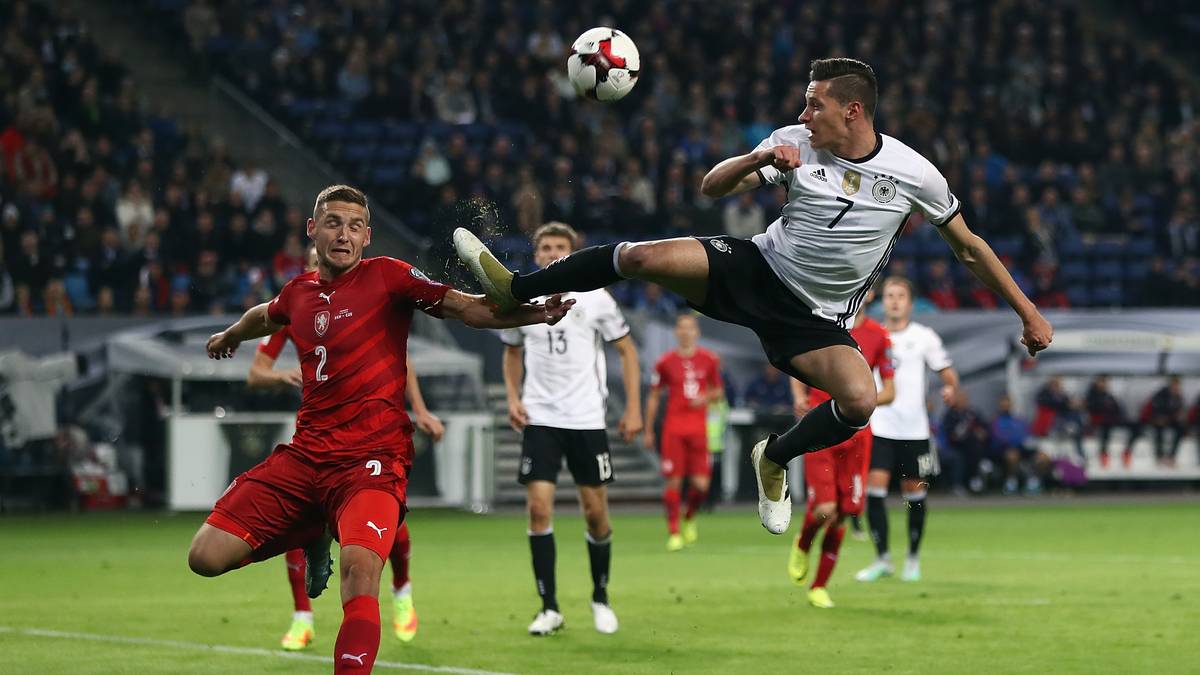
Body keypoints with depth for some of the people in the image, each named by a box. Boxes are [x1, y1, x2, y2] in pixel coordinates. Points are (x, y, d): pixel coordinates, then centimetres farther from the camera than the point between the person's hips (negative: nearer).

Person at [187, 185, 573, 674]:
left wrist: (536, 314, -24)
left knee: (361, 566, -34)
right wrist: (230, 335, 59)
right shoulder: (299, 292, 14)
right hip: (306, 453, 5)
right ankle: (311, 537, 22)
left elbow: (469, 308, -8)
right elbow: (265, 316, 38)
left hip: (372, 455, -5)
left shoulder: (387, 276, -1)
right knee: (205, 556, -4)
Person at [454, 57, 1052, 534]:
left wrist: (1029, 314, 2)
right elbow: (711, 189, -5)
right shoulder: (796, 143, -7)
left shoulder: (913, 174, -12)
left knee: (859, 402, -29)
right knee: (641, 257, -21)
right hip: (756, 269, 1)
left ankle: (775, 460, 2)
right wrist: (759, 159, -26)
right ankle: (511, 289, -5)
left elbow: (970, 247, 1)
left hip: (815, 318, -1)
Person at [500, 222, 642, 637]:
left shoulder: (595, 299, -2)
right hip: (539, 419, 1)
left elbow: (627, 351, 5)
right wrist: (513, 398, 4)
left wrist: (633, 408, -2)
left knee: (596, 510, 2)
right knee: (538, 506, -11)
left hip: (587, 419, -1)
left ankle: (600, 599, 22)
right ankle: (549, 607, -6)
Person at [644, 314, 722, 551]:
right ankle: (673, 532, 3)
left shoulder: (709, 360, 6)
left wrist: (706, 397, -7)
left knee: (701, 484, -6)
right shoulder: (666, 362, 2)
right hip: (673, 429, -1)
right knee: (673, 481, -6)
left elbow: (718, 391, 17)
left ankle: (690, 518, 24)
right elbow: (653, 396, 9)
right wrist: (648, 431, 8)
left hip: (699, 429, 1)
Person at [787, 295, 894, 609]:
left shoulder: (879, 336, 1)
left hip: (856, 433, 2)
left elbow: (889, 392, 3)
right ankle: (803, 544, 18)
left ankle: (819, 586, 13)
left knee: (842, 514, -1)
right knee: (824, 509, -17)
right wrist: (799, 396, -5)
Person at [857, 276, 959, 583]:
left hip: (914, 429, -1)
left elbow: (947, 372, 3)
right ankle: (882, 560, -5)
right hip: (878, 428, 1)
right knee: (874, 489, -13)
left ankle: (913, 558, 21)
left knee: (914, 494, 5)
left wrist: (950, 388, -18)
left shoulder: (924, 337, 2)